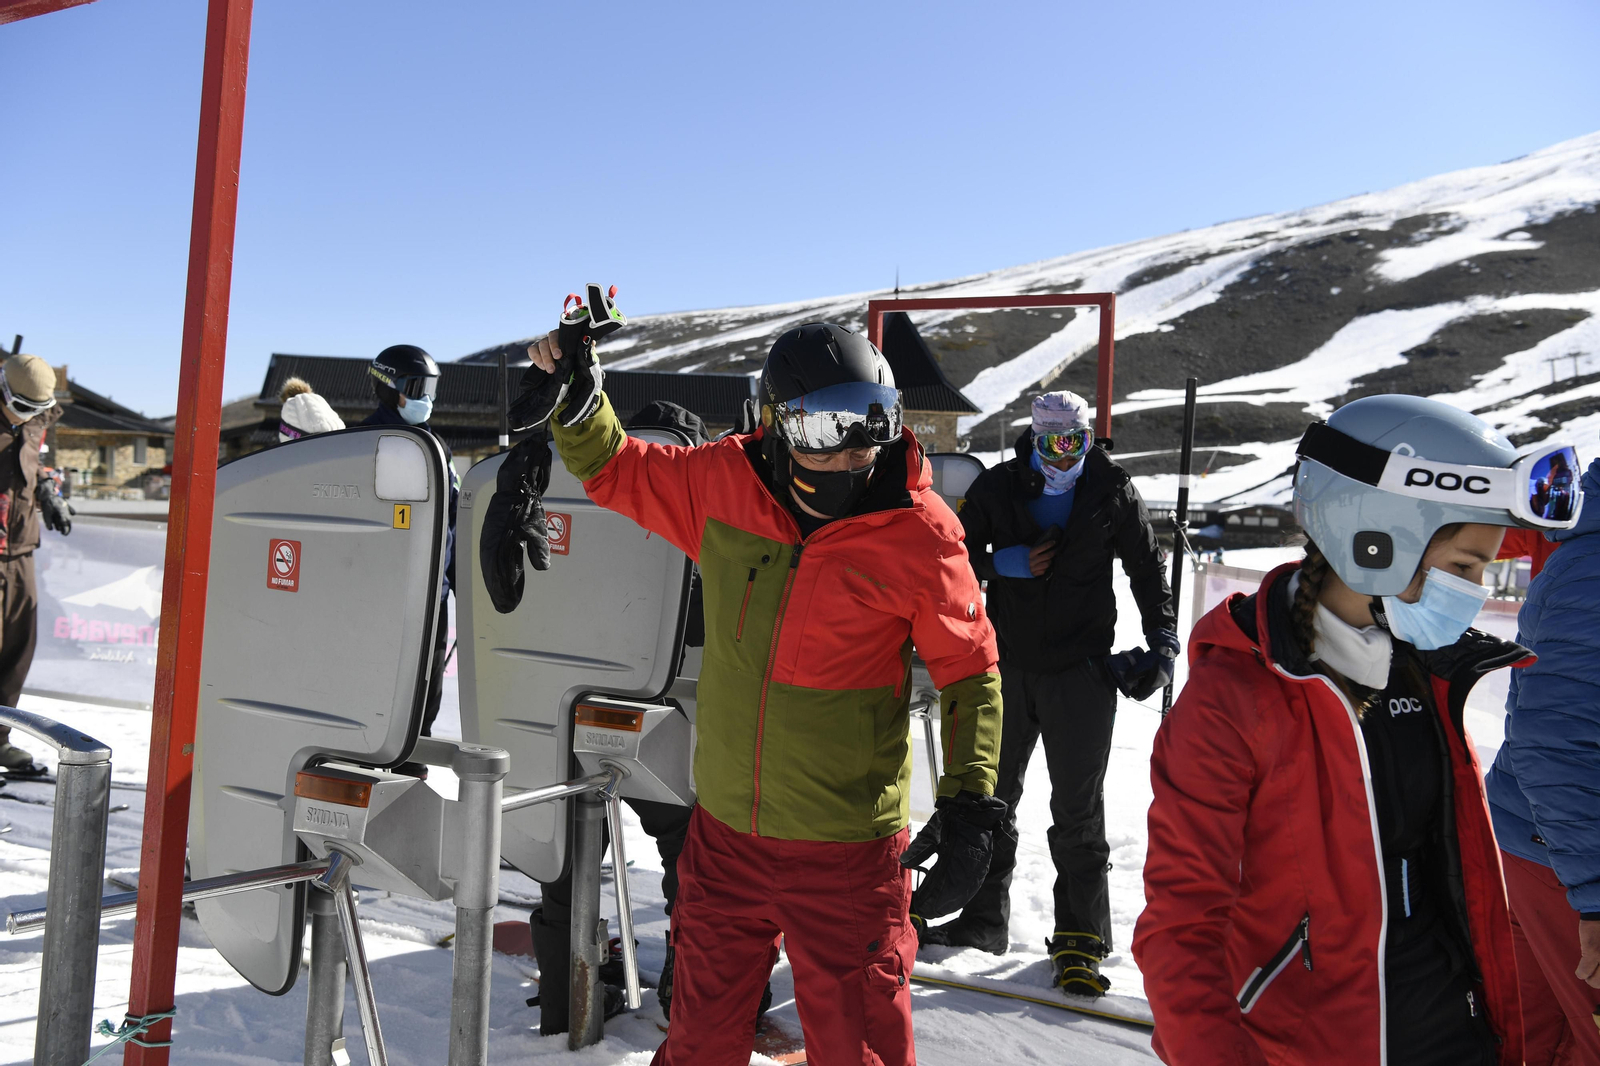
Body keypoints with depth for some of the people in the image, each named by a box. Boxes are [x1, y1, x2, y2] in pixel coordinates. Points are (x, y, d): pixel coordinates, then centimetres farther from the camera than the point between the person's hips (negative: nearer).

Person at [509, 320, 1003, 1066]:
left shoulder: (918, 535, -14)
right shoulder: (723, 485, -6)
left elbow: (970, 672, -4)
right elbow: (616, 471, 12)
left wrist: (969, 804, -10)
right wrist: (575, 398, -4)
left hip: (846, 853, -3)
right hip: (725, 832, 4)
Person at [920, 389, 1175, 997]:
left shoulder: (1113, 493, 0)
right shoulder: (997, 488, 1)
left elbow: (1149, 568, 9)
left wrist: (1162, 640, -1)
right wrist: (1011, 563, -12)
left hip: (1082, 672, -2)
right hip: (1009, 666, 2)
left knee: (1077, 810, 0)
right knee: (992, 794, 12)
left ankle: (1080, 940, 11)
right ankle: (986, 917, 28)